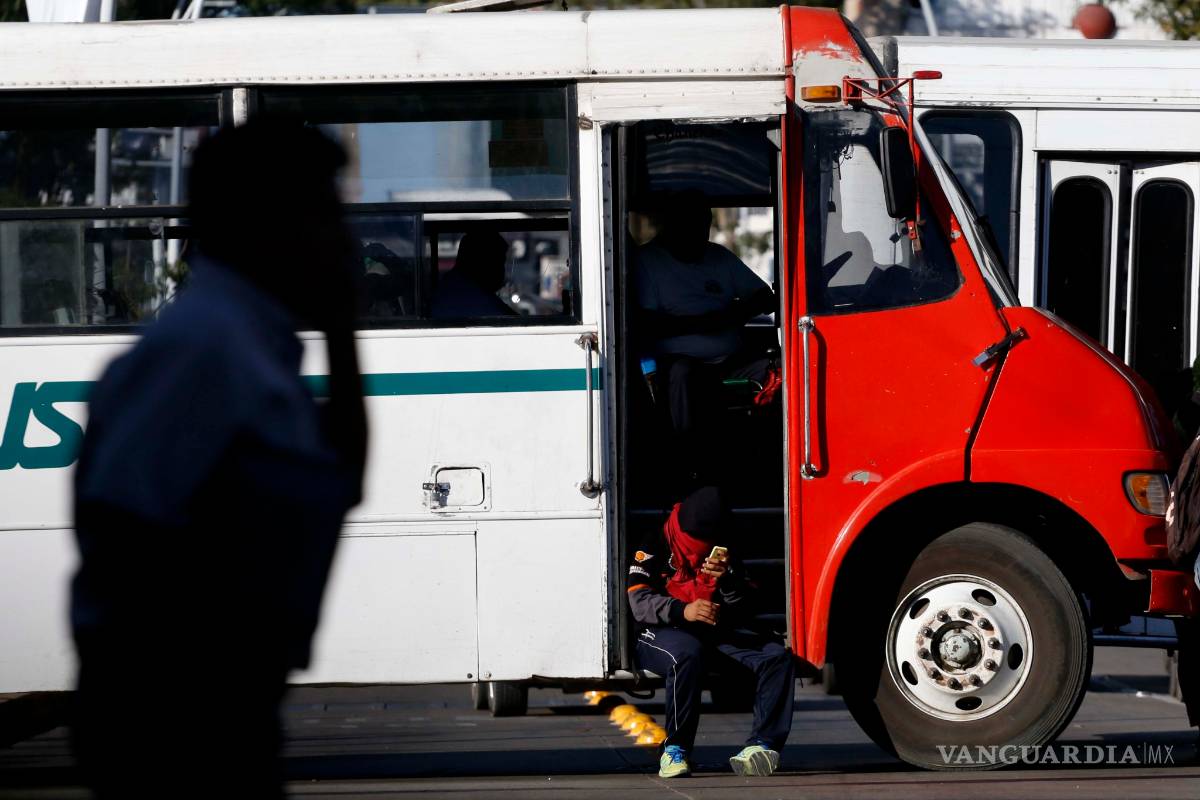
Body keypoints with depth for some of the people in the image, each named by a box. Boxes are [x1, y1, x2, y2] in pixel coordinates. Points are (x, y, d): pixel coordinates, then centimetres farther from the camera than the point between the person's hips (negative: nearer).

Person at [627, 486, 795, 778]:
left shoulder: (725, 556, 17)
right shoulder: (654, 549, 2)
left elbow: (745, 609, 9)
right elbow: (640, 604, -11)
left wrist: (728, 581, -12)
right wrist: (682, 611, -29)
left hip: (718, 633, 5)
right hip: (663, 633, -5)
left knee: (777, 657, -20)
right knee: (687, 656, -42)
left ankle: (762, 745, -30)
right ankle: (674, 751, -32)